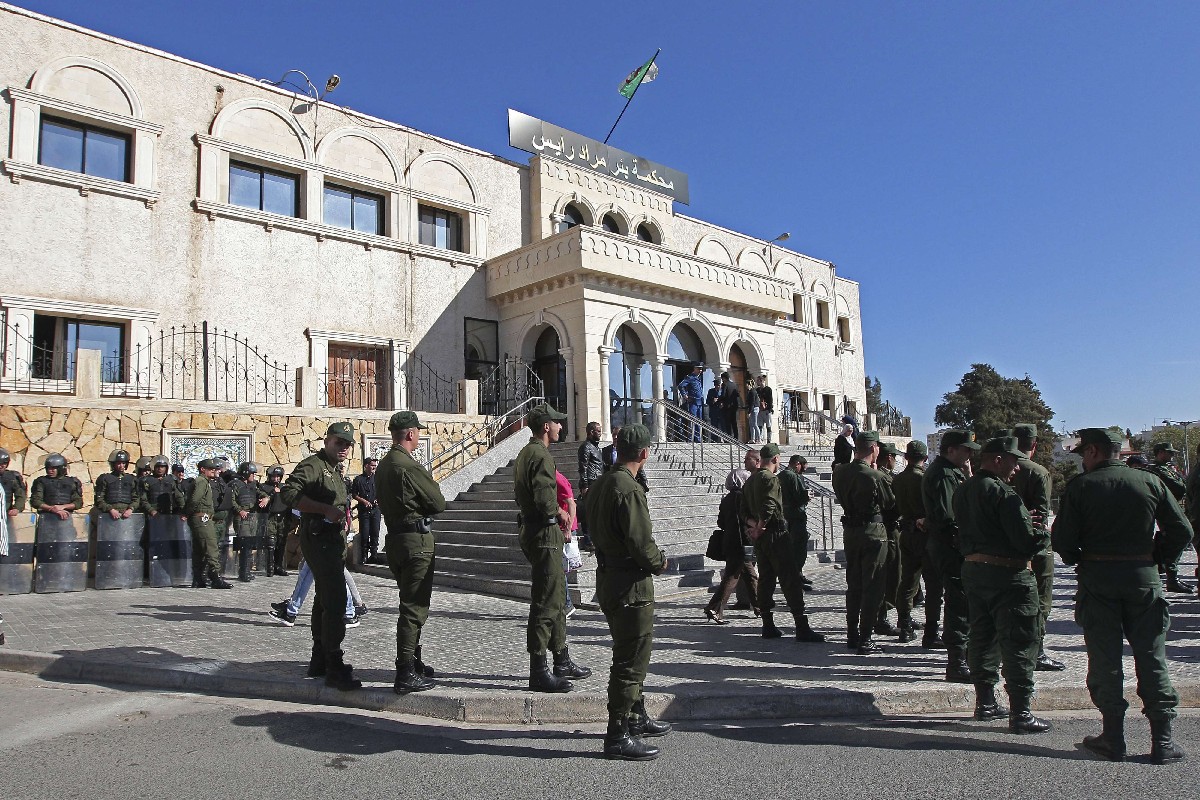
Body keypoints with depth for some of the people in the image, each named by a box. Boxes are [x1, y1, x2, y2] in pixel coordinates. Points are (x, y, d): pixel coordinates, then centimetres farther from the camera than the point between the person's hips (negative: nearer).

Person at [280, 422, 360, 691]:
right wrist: (326, 509, -28)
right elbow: (290, 493, -27)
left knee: (326, 600, 17)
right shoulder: (312, 465, -12)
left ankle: (319, 661, 28)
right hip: (318, 538, -11)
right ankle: (334, 668, -13)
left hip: (334, 540, 11)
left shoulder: (334, 471, 20)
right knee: (335, 600, -15)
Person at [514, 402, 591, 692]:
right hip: (544, 533, -11)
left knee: (557, 598, 18)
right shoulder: (541, 456, -17)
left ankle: (562, 660, 28)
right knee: (546, 603, -5)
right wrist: (558, 513, -6)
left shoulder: (525, 453, 16)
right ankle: (538, 671, 1)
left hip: (531, 528, 11)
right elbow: (544, 498, -26)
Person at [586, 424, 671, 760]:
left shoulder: (600, 485, 9)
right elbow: (641, 542, -24)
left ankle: (636, 717, 36)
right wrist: (659, 562, -4)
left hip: (607, 577, 10)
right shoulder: (629, 490, -21)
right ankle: (618, 735, 7)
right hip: (631, 585, -10)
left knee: (631, 655, 22)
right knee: (630, 660, -1)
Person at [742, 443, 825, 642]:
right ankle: (802, 628, -6)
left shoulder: (750, 481, 14)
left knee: (765, 580, 12)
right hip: (775, 535, -9)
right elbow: (768, 508, -24)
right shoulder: (771, 479, -13)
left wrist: (753, 525, 0)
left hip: (761, 538, 9)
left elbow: (744, 511, 14)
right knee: (790, 581, -6)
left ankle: (768, 626, 15)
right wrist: (759, 528, -11)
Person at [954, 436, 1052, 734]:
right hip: (1008, 574, -8)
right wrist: (1044, 533, 1)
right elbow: (1028, 542, -21)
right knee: (1019, 642, 1)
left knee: (982, 636, 16)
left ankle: (985, 703, 25)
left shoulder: (962, 490, 8)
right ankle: (1020, 713, 6)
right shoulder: (1004, 494, -18)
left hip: (972, 571, 8)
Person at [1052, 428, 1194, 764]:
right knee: (1152, 657, 9)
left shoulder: (1080, 486, -5)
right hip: (1144, 577, 2)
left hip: (1097, 577, -2)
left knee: (1105, 659, 5)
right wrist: (1158, 557, 14)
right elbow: (1182, 531, 1)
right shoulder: (1150, 482, 3)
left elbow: (1061, 539, -9)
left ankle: (1113, 737, 10)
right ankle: (1162, 740, 11)